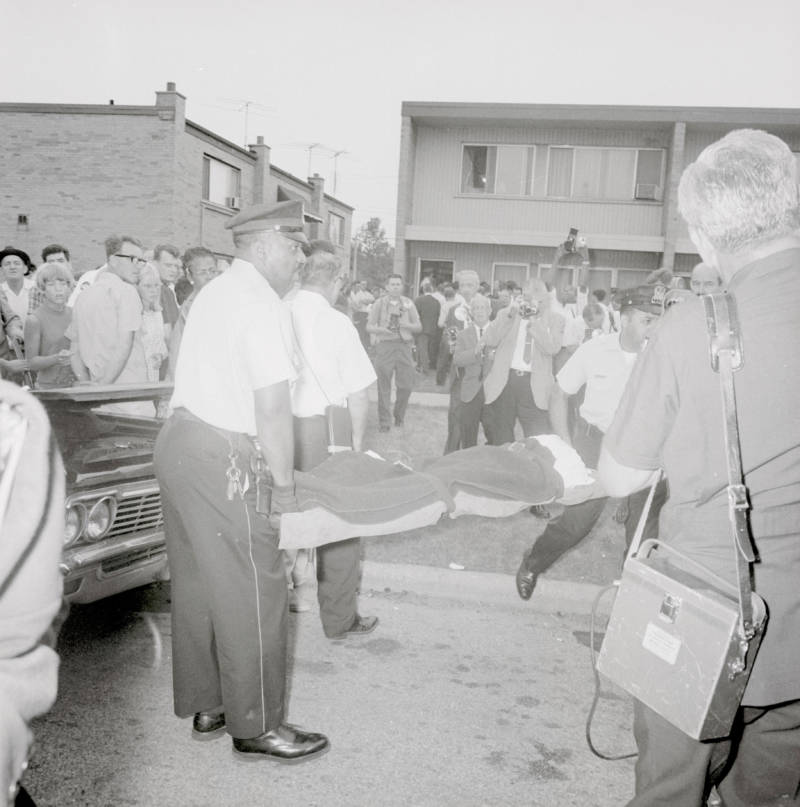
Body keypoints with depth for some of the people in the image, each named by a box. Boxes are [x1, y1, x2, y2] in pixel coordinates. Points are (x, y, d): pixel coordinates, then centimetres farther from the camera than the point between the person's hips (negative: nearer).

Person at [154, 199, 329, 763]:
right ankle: (256, 727, 14)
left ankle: (207, 706, 31)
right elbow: (272, 408, -18)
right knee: (252, 594, 1)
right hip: (221, 460, -10)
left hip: (178, 440, 10)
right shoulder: (263, 305, -14)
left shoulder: (214, 292, 14)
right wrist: (285, 485, -8)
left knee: (197, 585, 17)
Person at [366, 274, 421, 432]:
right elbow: (369, 326, 3)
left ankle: (399, 416, 21)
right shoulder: (379, 303, 6)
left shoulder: (408, 304, 11)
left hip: (404, 345, 2)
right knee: (384, 386, -1)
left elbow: (418, 327, 10)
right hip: (384, 345, -1)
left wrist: (408, 325, -10)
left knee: (406, 385, -1)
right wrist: (381, 329, -17)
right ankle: (384, 421, 9)